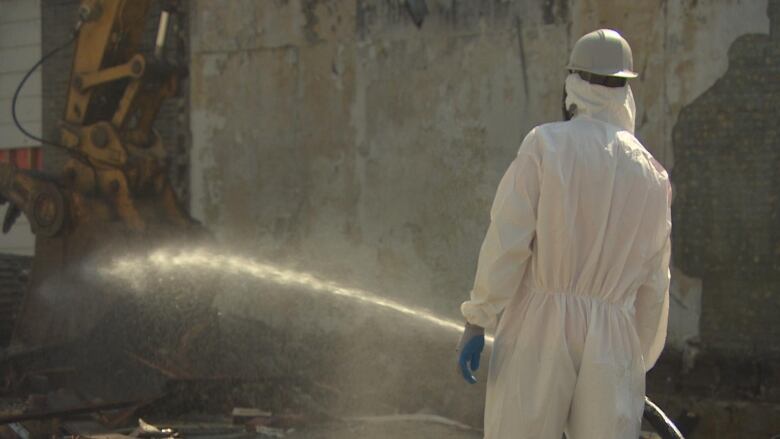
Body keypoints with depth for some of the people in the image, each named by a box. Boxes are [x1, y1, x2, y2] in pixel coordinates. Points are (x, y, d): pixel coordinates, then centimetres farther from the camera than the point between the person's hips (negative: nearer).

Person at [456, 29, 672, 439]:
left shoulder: (546, 144, -3)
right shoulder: (652, 174, 10)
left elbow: (507, 240, -10)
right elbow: (653, 286, 15)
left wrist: (476, 322, -6)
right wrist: (639, 365, 25)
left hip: (539, 331, -3)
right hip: (611, 344, 3)